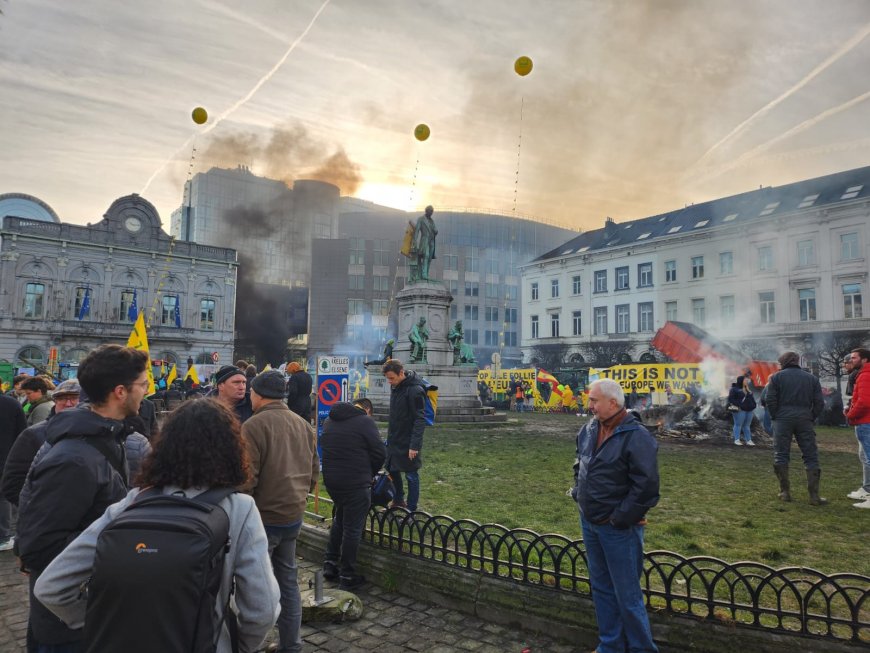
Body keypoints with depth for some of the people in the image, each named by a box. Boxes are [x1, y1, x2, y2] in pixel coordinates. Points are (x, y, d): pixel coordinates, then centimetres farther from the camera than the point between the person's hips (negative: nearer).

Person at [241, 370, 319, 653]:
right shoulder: (303, 424, 7)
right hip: (294, 515, 7)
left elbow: (246, 478, -19)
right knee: (288, 579, 17)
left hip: (263, 517, -7)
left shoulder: (254, 425, -15)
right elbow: (314, 471, 11)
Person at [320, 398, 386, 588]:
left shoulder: (329, 421, 11)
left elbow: (325, 449, 13)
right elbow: (380, 453, -13)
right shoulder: (365, 421, -11)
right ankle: (347, 576, 16)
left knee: (339, 520, 26)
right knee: (352, 528, 6)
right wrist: (369, 473, 5)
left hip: (331, 480, 7)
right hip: (356, 484, -7)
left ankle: (330, 564, 31)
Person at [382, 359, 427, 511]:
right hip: (394, 439, 8)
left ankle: (411, 509, 17)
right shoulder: (396, 387, 4)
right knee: (392, 469, 18)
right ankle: (398, 500, 37)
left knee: (411, 475, 4)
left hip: (408, 442, -8)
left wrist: (414, 445, -23)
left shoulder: (415, 390, -21)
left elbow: (420, 420, -21)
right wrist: (390, 436, 16)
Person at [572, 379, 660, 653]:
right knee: (601, 588, 20)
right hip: (589, 522, 7)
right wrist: (579, 495, 11)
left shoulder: (636, 436, -20)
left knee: (627, 594, 4)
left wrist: (620, 519, -17)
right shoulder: (590, 428, 2)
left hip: (618, 528, -7)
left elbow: (646, 487, -21)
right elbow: (580, 464, 19)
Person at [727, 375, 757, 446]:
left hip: (749, 411, 7)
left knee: (747, 425, 9)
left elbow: (752, 399, 25)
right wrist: (736, 406, -21)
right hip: (740, 410, -7)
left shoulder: (748, 389, 20)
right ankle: (737, 440, 2)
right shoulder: (734, 389, -5)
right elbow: (731, 399, -12)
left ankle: (748, 440, 11)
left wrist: (753, 407, 16)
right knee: (738, 425, -3)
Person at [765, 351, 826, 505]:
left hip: (782, 419, -2)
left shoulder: (776, 377, 1)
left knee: (781, 455, 5)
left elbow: (770, 400, -6)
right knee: (811, 457, 6)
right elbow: (819, 402, 5)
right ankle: (814, 495, 2)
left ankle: (785, 492, 6)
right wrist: (811, 418, 11)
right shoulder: (812, 378, 10)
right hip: (804, 421, 2)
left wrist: (775, 416, 5)